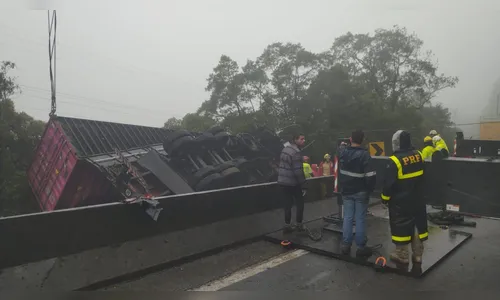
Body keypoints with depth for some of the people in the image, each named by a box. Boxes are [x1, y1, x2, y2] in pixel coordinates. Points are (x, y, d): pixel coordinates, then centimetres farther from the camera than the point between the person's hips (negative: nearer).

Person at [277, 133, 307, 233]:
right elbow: (298, 171, -22)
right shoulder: (296, 152, -18)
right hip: (292, 183, -8)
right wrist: (303, 184, -15)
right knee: (300, 203, 8)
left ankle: (287, 225, 17)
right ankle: (299, 224, 16)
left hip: (282, 181, 8)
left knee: (288, 203, 14)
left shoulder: (285, 148, 10)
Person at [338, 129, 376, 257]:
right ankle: (361, 246, 9)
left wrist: (342, 145, 48)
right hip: (361, 192, -4)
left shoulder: (343, 151, -2)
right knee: (360, 219, 2)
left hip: (346, 191, 5)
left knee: (347, 217, 10)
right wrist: (370, 189, -4)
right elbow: (370, 175, -20)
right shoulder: (364, 154, -18)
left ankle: (345, 245, 15)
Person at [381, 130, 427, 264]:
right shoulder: (418, 155, -2)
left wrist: (385, 197, -5)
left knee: (401, 226, 5)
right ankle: (417, 254, 25)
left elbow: (388, 182, -17)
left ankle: (402, 254, 15)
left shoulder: (395, 160, -20)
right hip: (417, 199, 6)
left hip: (400, 201, -6)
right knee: (418, 223, 15)